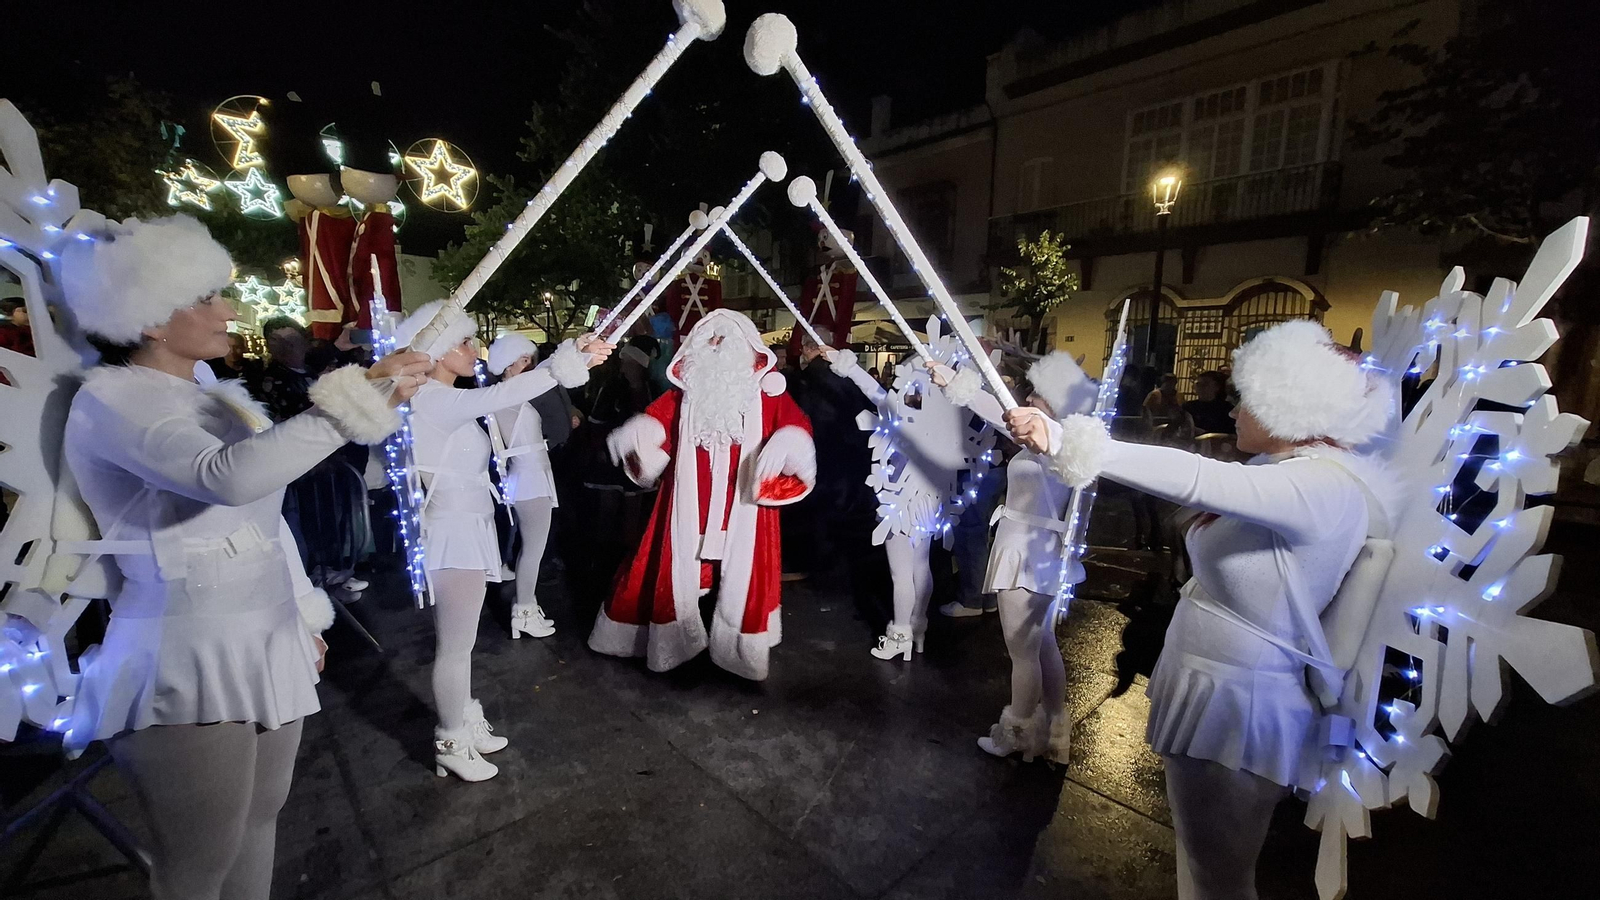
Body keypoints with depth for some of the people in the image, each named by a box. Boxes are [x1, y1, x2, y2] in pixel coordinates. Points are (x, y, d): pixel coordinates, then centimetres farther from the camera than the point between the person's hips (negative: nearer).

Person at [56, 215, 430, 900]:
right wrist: (361, 396, -32)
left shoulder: (217, 399, 13)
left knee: (259, 822, 18)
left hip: (267, 646, 8)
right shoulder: (112, 398, -12)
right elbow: (229, 478, -34)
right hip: (188, 663, -7)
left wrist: (303, 617, 20)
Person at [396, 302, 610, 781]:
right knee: (454, 646, 5)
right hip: (455, 534, -10)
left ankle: (464, 725, 36)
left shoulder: (446, 401, 12)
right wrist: (564, 363, -44)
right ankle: (452, 744, 22)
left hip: (466, 530, 10)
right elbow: (499, 396, -37)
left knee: (459, 642, 20)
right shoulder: (432, 399, -20)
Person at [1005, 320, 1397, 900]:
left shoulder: (1322, 487, -27)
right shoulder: (1289, 469, 8)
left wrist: (1063, 441, -49)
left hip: (1237, 709, -10)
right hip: (1216, 689, 10)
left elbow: (1196, 478, -42)